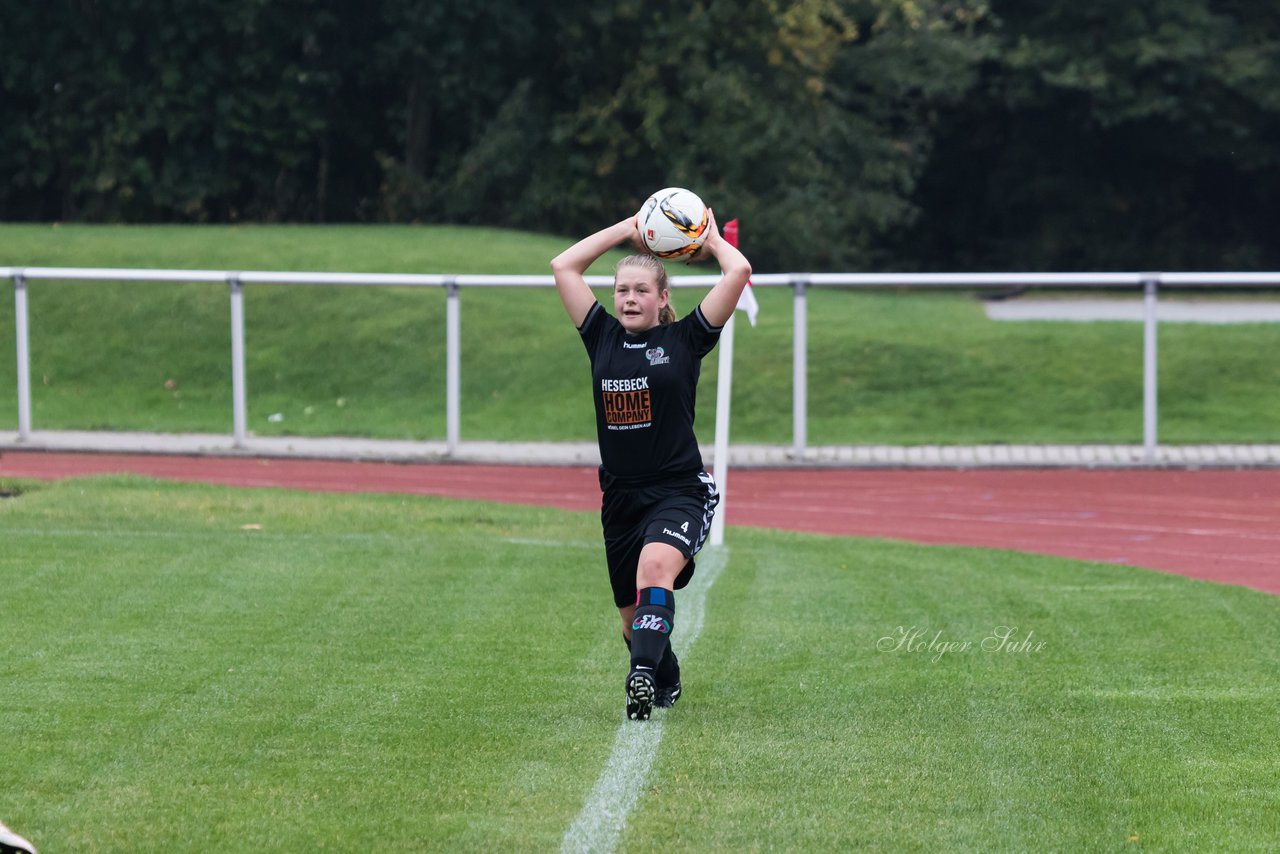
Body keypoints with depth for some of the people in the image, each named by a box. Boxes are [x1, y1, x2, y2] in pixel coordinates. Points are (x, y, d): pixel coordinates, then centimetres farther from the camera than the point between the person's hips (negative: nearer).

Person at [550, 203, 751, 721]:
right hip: (620, 498, 5)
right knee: (633, 619, 14)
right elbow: (564, 266, 12)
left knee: (656, 567, -35)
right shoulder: (603, 338, 8)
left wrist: (711, 239, 10)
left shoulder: (684, 339, -1)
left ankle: (642, 675, -48)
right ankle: (666, 688, 40)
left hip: (680, 492, -5)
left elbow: (739, 271, -8)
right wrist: (625, 230, 15)